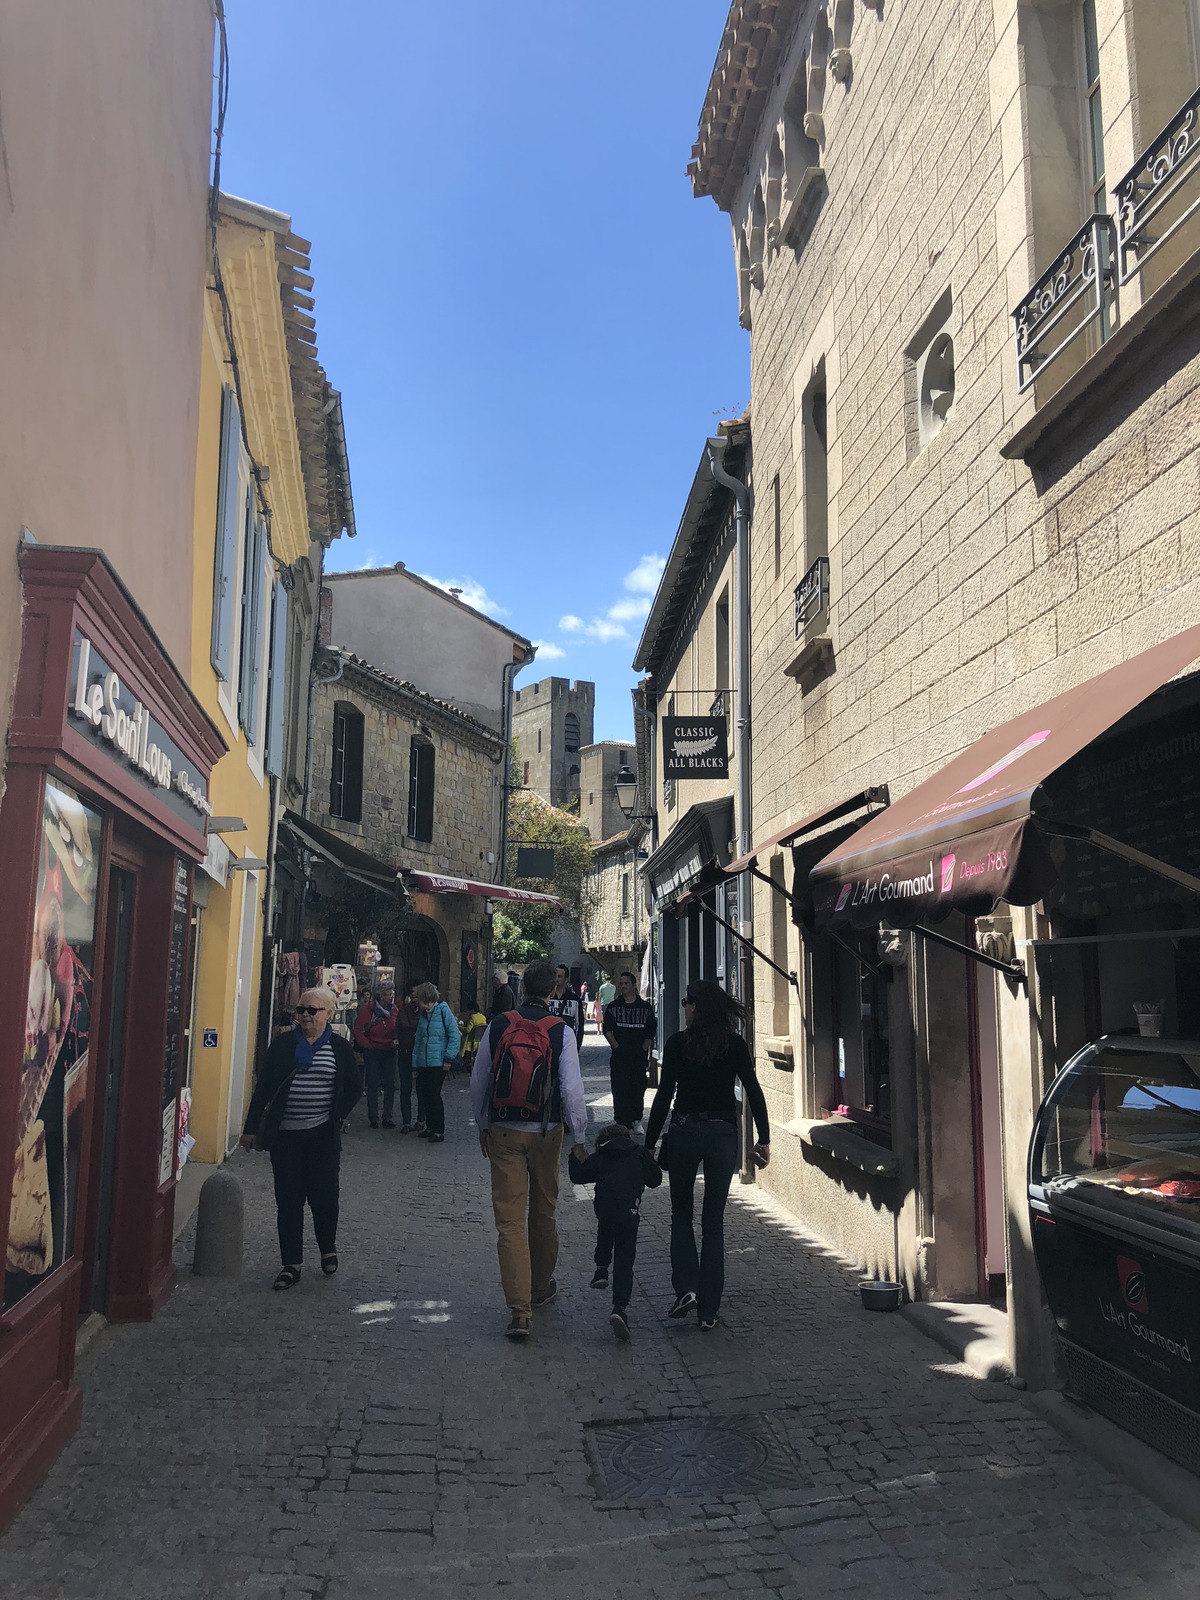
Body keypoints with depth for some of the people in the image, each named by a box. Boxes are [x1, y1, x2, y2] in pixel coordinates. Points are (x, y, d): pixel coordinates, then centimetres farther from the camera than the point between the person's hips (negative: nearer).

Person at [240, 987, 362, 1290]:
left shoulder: (340, 1048, 3)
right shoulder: (283, 1044, 5)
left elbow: (354, 1088, 12)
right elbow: (263, 1088, 7)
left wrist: (337, 1117, 1)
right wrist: (251, 1128, 4)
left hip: (323, 1136, -1)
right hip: (285, 1136, 1)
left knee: (323, 1195, 0)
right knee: (288, 1199, 3)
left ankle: (328, 1247, 28)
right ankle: (291, 1264, 13)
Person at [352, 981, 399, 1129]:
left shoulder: (395, 1009, 0)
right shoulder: (368, 1010, -12)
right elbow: (357, 1030, -8)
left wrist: (396, 1041, -5)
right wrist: (367, 1045, -10)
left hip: (390, 1051, 3)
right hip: (372, 1051, -3)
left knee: (390, 1084, 2)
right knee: (373, 1085, 2)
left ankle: (387, 1117, 11)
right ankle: (373, 1118, 10)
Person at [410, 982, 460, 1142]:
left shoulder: (443, 1011, -7)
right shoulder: (423, 1015, 14)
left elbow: (455, 1036, -10)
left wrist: (448, 1058, -13)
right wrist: (415, 1066, 15)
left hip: (438, 1063, -7)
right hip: (423, 1063, 7)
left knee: (433, 1095, -6)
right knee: (424, 1095, 7)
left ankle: (439, 1131, 2)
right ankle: (430, 1127, 20)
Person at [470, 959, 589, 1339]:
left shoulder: (498, 1026, -4)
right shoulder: (561, 1031, -8)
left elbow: (478, 1082, 3)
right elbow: (572, 1089, -10)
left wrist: (482, 1126, 17)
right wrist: (580, 1137, -1)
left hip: (503, 1133, 0)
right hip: (545, 1133, 0)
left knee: (509, 1219, 0)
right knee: (543, 1213, 19)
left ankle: (520, 1311, -7)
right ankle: (541, 1288, 37)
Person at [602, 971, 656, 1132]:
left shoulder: (646, 1007, 7)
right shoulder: (613, 1007, 8)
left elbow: (651, 1033, 8)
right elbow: (607, 1030, 4)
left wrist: (643, 1050, 0)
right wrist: (617, 1047, -6)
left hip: (639, 1057, 0)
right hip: (619, 1057, 0)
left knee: (638, 1091, 2)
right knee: (619, 1091, -5)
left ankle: (636, 1121, 14)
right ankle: (622, 1124, -2)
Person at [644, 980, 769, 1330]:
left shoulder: (678, 1043, -6)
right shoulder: (735, 1044, 1)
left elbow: (664, 1095, -7)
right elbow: (754, 1092, -1)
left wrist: (649, 1144, -2)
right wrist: (764, 1140, 5)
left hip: (685, 1131, -2)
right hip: (724, 1134, 2)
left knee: (681, 1214, 17)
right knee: (714, 1221, 10)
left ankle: (686, 1288, 0)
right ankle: (708, 1310, 11)